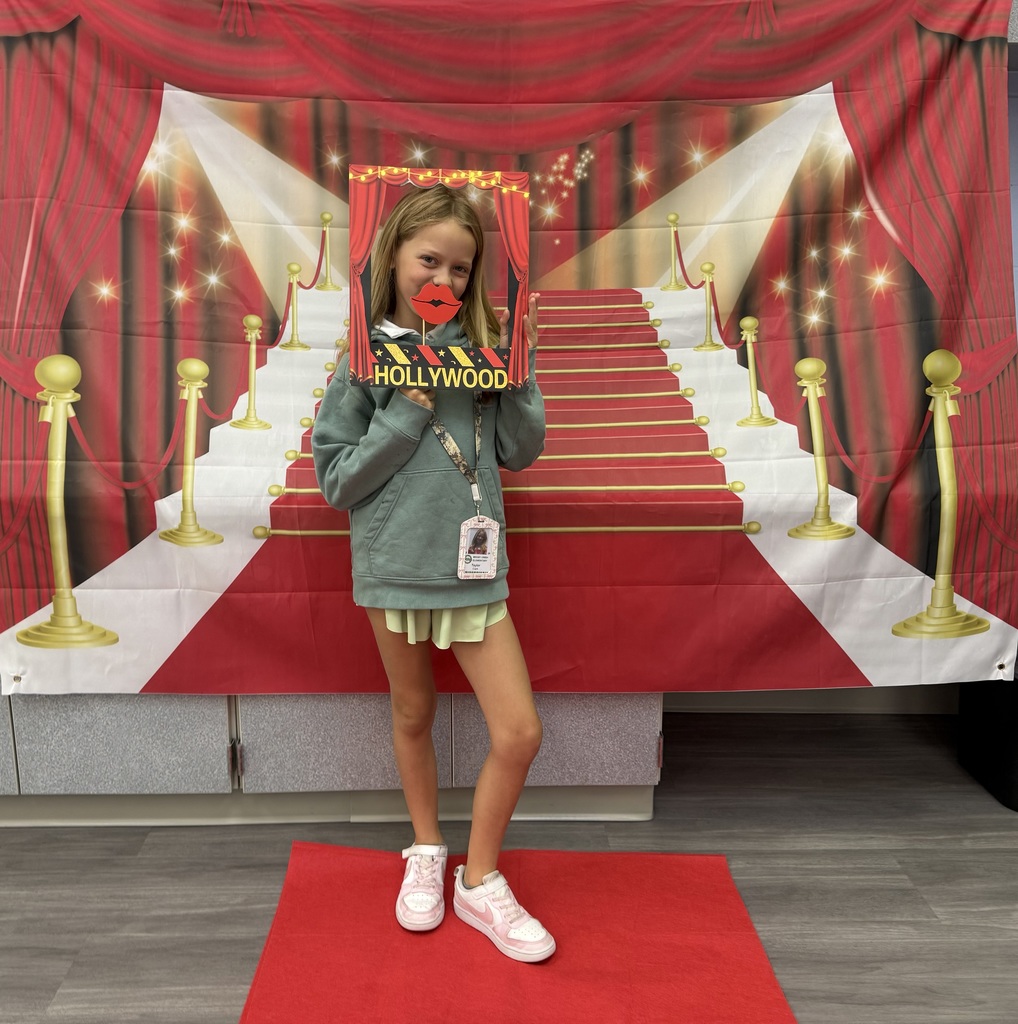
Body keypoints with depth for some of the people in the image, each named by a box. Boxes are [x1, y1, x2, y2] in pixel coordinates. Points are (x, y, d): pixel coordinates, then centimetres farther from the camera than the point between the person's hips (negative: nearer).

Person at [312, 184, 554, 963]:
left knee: (520, 734, -1)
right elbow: (336, 480, -7)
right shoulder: (365, 357, -4)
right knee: (413, 715, 17)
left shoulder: (481, 345, 1)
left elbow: (521, 451, 0)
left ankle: (480, 881, 22)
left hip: (473, 564, 2)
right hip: (394, 563, -1)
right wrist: (409, 413, -16)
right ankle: (427, 853, 41)